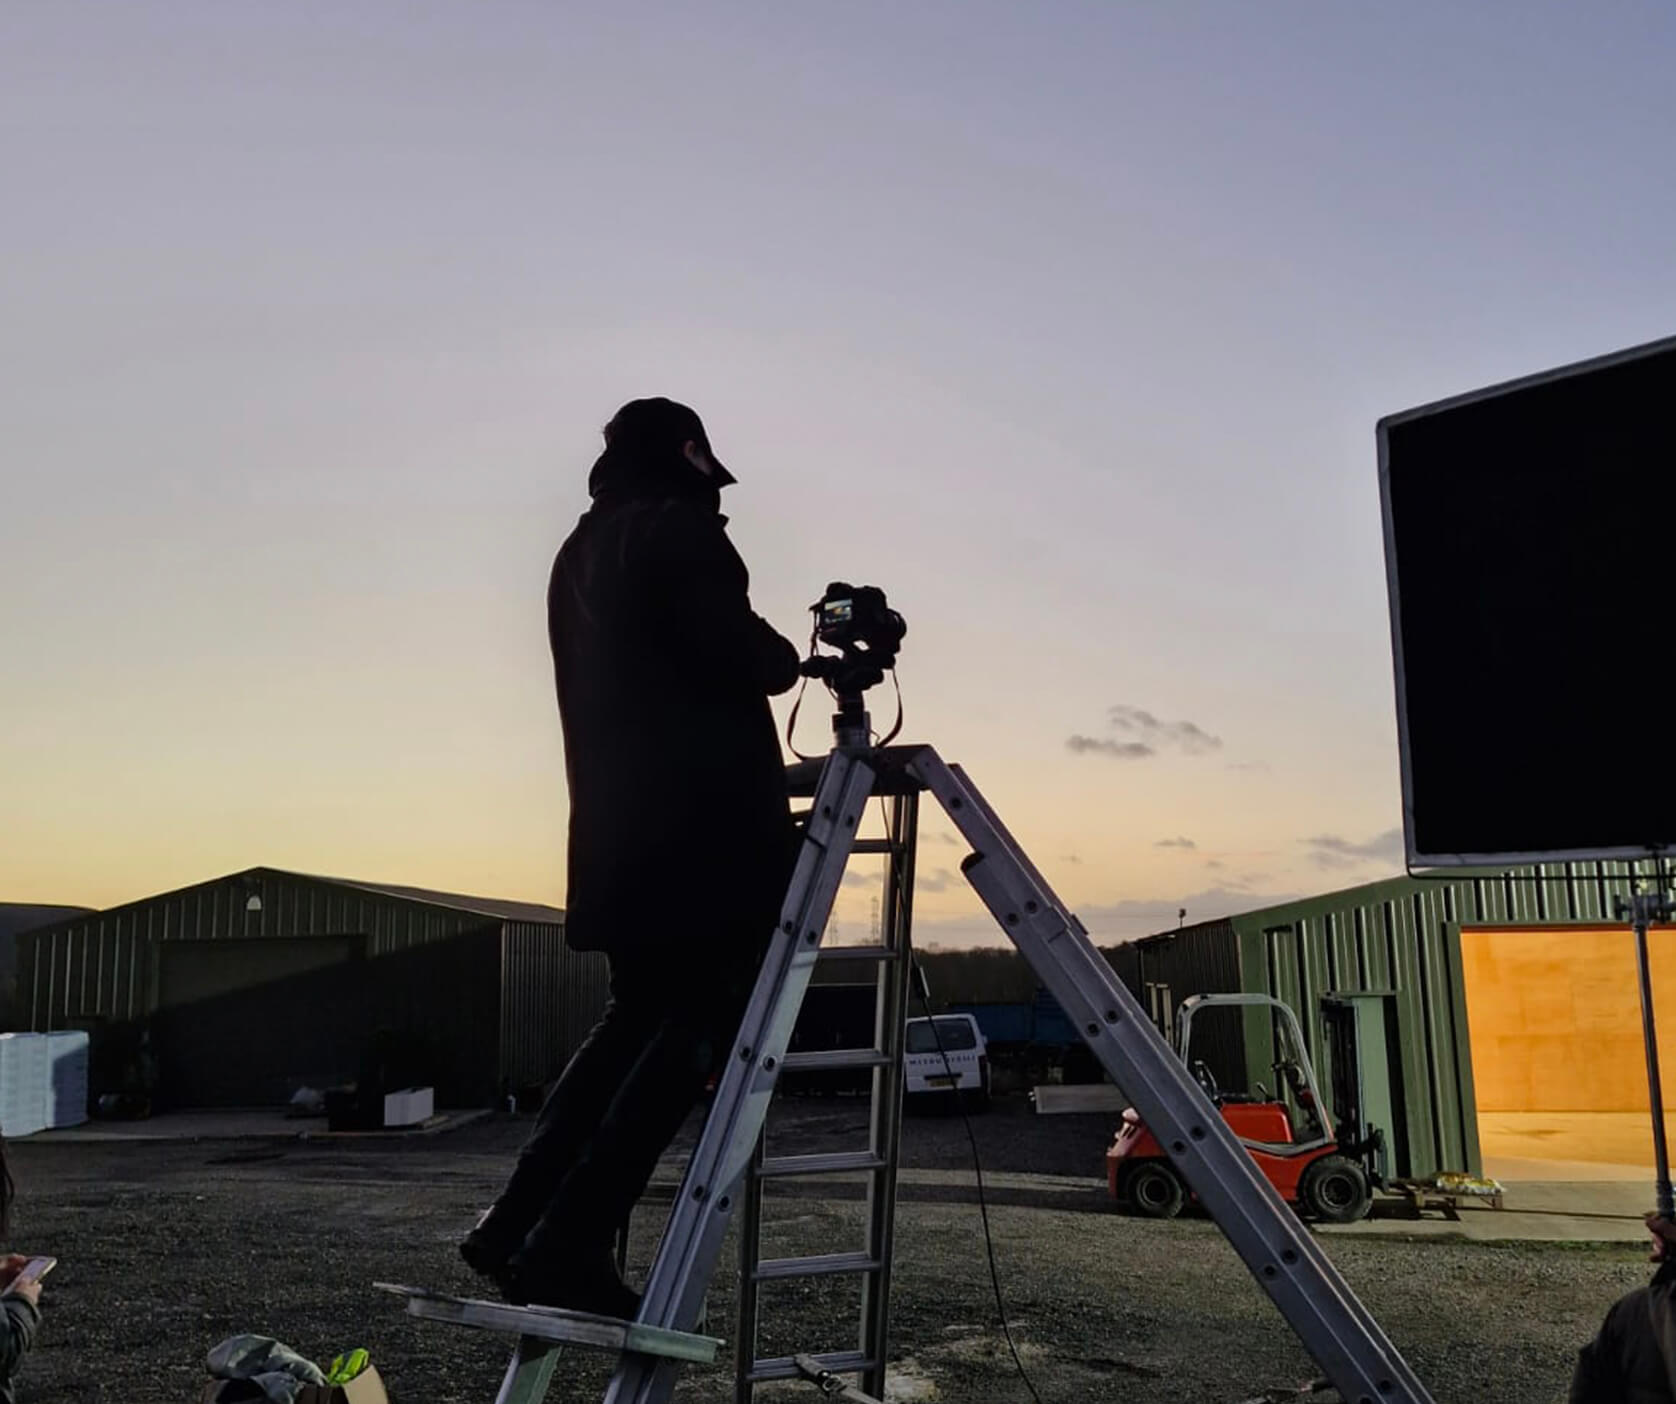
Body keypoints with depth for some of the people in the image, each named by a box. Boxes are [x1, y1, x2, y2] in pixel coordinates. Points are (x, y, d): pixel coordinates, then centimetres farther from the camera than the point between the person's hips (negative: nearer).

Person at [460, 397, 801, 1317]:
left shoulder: (578, 554, 23)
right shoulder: (678, 531, -4)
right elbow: (733, 654, -16)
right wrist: (787, 659, 4)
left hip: (621, 822, 9)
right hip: (703, 820, -9)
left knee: (638, 1017, 16)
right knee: (691, 1030, -6)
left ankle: (516, 1224, 13)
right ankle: (568, 1246, -10)